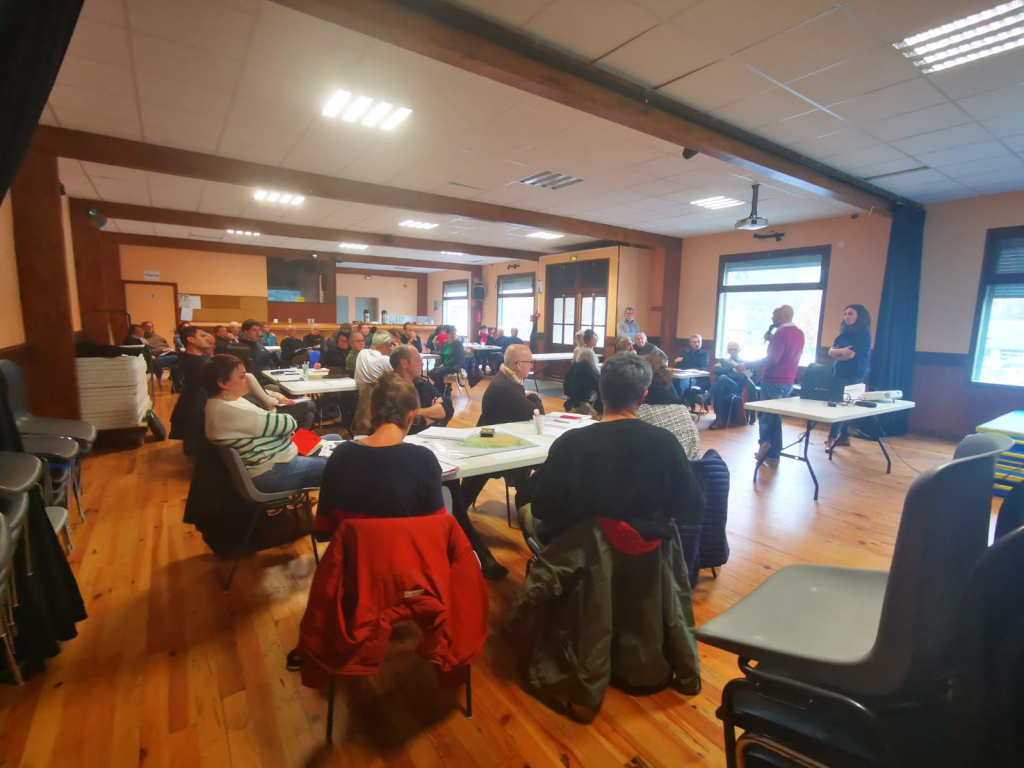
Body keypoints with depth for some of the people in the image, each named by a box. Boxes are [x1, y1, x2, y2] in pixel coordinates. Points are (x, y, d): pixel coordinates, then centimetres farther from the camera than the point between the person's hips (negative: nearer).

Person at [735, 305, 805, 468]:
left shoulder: (781, 333, -17)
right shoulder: (799, 333, 11)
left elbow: (771, 360, -25)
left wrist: (746, 366, -20)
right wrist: (772, 339, 12)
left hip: (774, 381, -9)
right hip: (788, 381, 9)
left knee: (767, 415, 3)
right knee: (775, 417, 14)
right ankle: (773, 455, 17)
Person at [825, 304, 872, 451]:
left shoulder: (864, 334, -8)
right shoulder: (844, 333, 13)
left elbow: (851, 355, -15)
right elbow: (830, 352, 3)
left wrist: (837, 355, 3)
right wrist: (841, 351, -17)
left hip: (853, 376, -7)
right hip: (839, 373, 7)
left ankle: (832, 438, -8)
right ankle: (844, 437, 16)